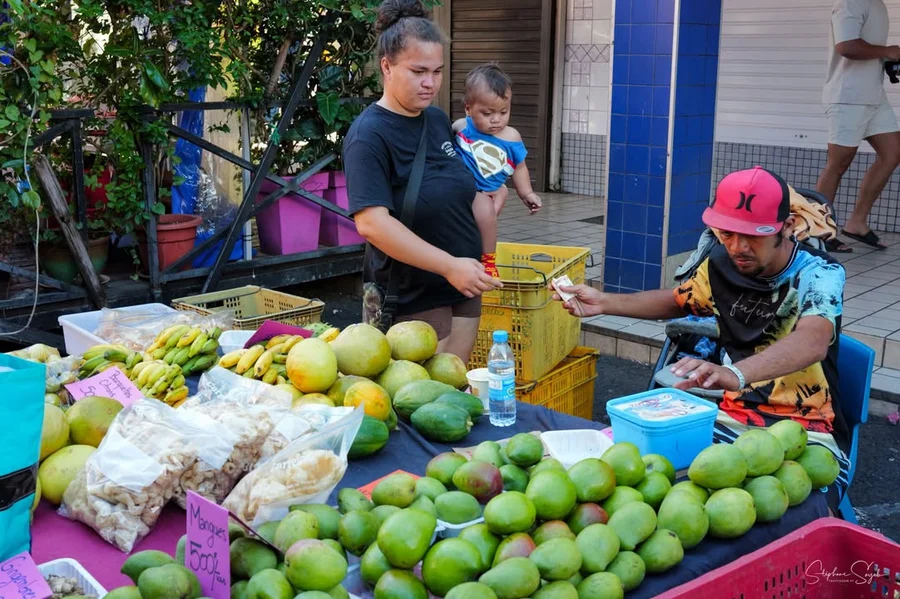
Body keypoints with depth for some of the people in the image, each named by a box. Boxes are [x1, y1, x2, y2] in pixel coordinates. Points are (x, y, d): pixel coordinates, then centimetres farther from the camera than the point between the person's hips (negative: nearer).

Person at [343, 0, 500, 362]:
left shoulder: (438, 120, 6)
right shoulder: (369, 135, -16)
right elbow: (372, 223, -26)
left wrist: (477, 263, 14)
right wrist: (449, 266, -29)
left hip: (464, 289, 7)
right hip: (412, 300, -7)